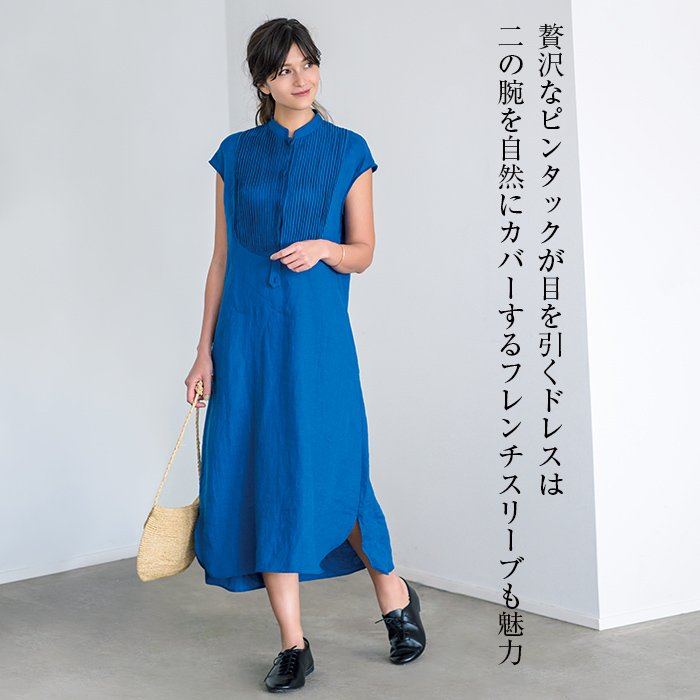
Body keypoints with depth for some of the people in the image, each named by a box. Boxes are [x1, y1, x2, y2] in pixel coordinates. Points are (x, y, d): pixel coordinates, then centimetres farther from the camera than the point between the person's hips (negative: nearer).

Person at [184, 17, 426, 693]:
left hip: (317, 332, -2)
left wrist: (324, 249, -17)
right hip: (246, 333, 2)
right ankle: (293, 644, 9)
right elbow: (222, 258, 9)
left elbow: (364, 252, 5)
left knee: (327, 476, -5)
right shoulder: (236, 154, 9)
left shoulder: (347, 152, 4)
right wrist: (205, 351, 5)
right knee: (261, 480, 0)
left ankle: (395, 594, 22)